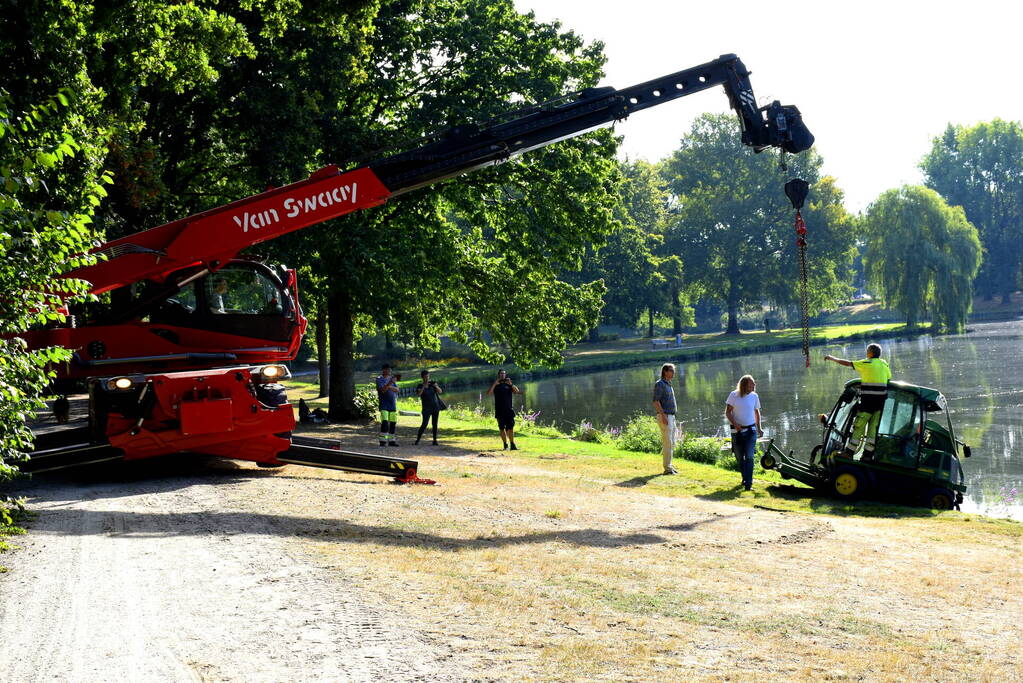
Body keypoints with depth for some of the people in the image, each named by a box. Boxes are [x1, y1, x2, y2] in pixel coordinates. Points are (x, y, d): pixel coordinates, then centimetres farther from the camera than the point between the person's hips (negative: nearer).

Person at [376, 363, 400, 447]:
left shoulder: (391, 378, 13)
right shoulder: (379, 379, -2)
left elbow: (397, 389, 4)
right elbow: (382, 390, -17)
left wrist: (390, 387, -15)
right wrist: (390, 383, -28)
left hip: (393, 404, 6)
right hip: (384, 404, -6)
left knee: (393, 423, 5)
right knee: (384, 422, -15)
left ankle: (391, 440, 13)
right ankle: (383, 440, -12)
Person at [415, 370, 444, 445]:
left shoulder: (432, 383, 4)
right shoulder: (420, 386, -3)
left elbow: (440, 392, -2)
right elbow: (418, 394, -22)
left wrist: (436, 386, -21)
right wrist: (424, 386, -30)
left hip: (435, 407, 3)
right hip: (426, 408, -3)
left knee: (435, 424, 2)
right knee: (424, 424, -13)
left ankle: (435, 440, 6)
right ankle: (417, 439, -6)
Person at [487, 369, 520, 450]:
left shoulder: (508, 385, 10)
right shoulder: (495, 385, 7)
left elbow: (517, 391, -4)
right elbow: (489, 392, -9)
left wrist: (511, 384, -18)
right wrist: (495, 384, -18)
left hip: (509, 410, 1)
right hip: (499, 410, -1)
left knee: (511, 427, -2)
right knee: (502, 428, 1)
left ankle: (513, 445, 1)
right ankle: (505, 445, 6)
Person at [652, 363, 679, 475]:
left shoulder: (668, 385, 19)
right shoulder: (659, 384, -11)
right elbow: (656, 401, -19)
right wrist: (663, 415, -26)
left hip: (671, 417, 10)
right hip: (664, 417, -10)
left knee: (671, 443, 11)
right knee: (667, 443, -10)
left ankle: (669, 465, 17)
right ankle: (667, 468, -8)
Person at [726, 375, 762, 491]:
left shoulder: (754, 396, 2)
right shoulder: (734, 395, -6)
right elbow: (727, 412, -4)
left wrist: (759, 428, 12)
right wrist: (734, 423, -19)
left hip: (751, 430, 0)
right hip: (737, 431, 0)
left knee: (749, 457, -11)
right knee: (739, 457, 10)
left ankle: (748, 482, -12)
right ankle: (745, 478, 31)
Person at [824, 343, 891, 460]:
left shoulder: (867, 363, -5)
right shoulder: (885, 364, 12)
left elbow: (847, 363, -1)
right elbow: (889, 379, 17)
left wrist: (832, 358, 11)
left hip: (868, 399, -6)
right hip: (881, 400, 6)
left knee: (859, 426, -1)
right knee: (873, 427, 7)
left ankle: (849, 452, 1)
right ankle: (868, 454, 7)